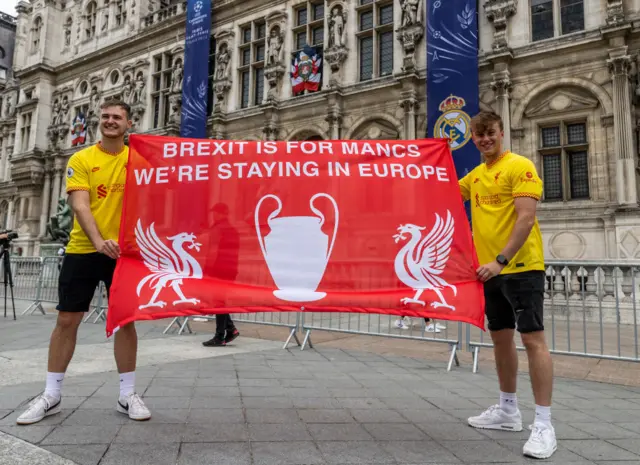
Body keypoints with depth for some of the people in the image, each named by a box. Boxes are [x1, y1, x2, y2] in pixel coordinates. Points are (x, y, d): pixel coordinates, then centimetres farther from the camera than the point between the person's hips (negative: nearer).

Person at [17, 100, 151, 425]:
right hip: (82, 250, 0)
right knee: (66, 320, 6)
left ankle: (128, 395, 16)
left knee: (126, 320, 4)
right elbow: (79, 205, -11)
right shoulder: (81, 159, 1)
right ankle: (51, 396, 22)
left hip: (124, 251, 0)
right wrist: (98, 241, -26)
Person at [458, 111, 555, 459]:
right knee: (501, 338, 14)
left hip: (521, 268, -8)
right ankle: (508, 410, 27)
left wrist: (501, 260, -23)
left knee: (533, 339, -6)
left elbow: (526, 218, -17)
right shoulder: (476, 175, 14)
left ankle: (544, 425, 3)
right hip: (489, 270, 8)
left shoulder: (520, 166, -8)